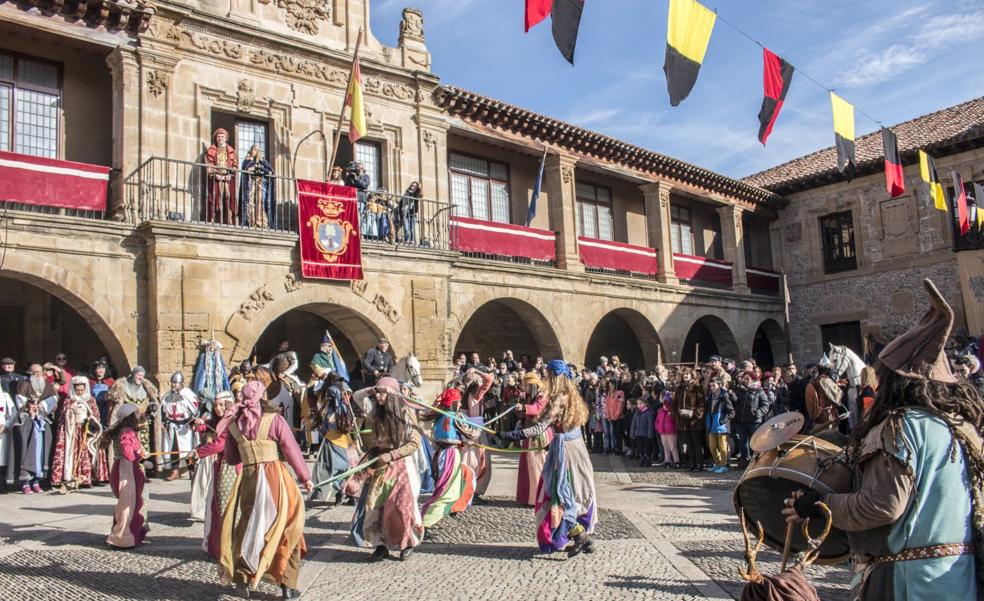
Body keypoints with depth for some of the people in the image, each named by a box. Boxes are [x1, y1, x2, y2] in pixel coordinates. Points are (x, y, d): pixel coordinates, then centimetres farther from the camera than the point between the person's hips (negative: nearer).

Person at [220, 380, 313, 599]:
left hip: (247, 479, 3)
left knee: (249, 526, 19)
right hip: (274, 477, -3)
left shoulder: (233, 424, 6)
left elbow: (230, 458, 14)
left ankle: (246, 576, 27)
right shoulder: (274, 419, -5)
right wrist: (305, 477, 6)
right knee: (284, 528, 7)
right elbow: (292, 450, -3)